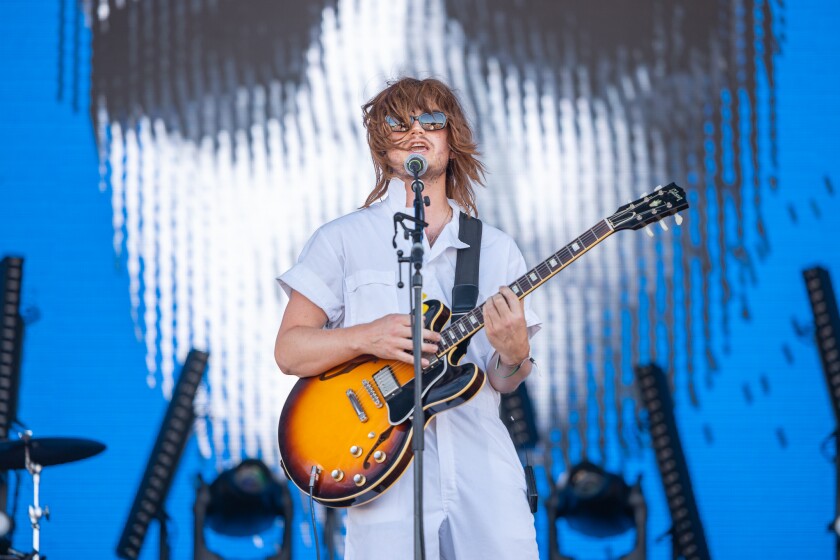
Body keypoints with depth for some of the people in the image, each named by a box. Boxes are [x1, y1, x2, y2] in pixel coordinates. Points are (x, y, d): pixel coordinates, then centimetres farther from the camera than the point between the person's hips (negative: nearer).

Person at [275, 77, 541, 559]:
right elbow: (289, 350, 2)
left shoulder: (496, 250, 15)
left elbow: (502, 382, 13)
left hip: (484, 475, 3)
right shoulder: (343, 240, 7)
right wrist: (366, 337, -14)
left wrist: (513, 356, -11)